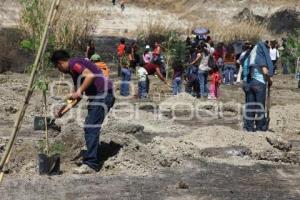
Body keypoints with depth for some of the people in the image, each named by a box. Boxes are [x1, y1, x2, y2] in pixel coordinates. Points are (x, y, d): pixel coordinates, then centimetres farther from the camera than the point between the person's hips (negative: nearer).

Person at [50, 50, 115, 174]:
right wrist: (64, 111, 26)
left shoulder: (73, 64, -7)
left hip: (103, 94, -10)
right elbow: (78, 97, 27)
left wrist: (78, 92, -20)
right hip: (97, 96, 10)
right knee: (90, 128, 15)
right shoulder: (74, 71, 22)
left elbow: (91, 75, -25)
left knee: (91, 128, -12)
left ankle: (90, 164, -13)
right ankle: (94, 162, 20)